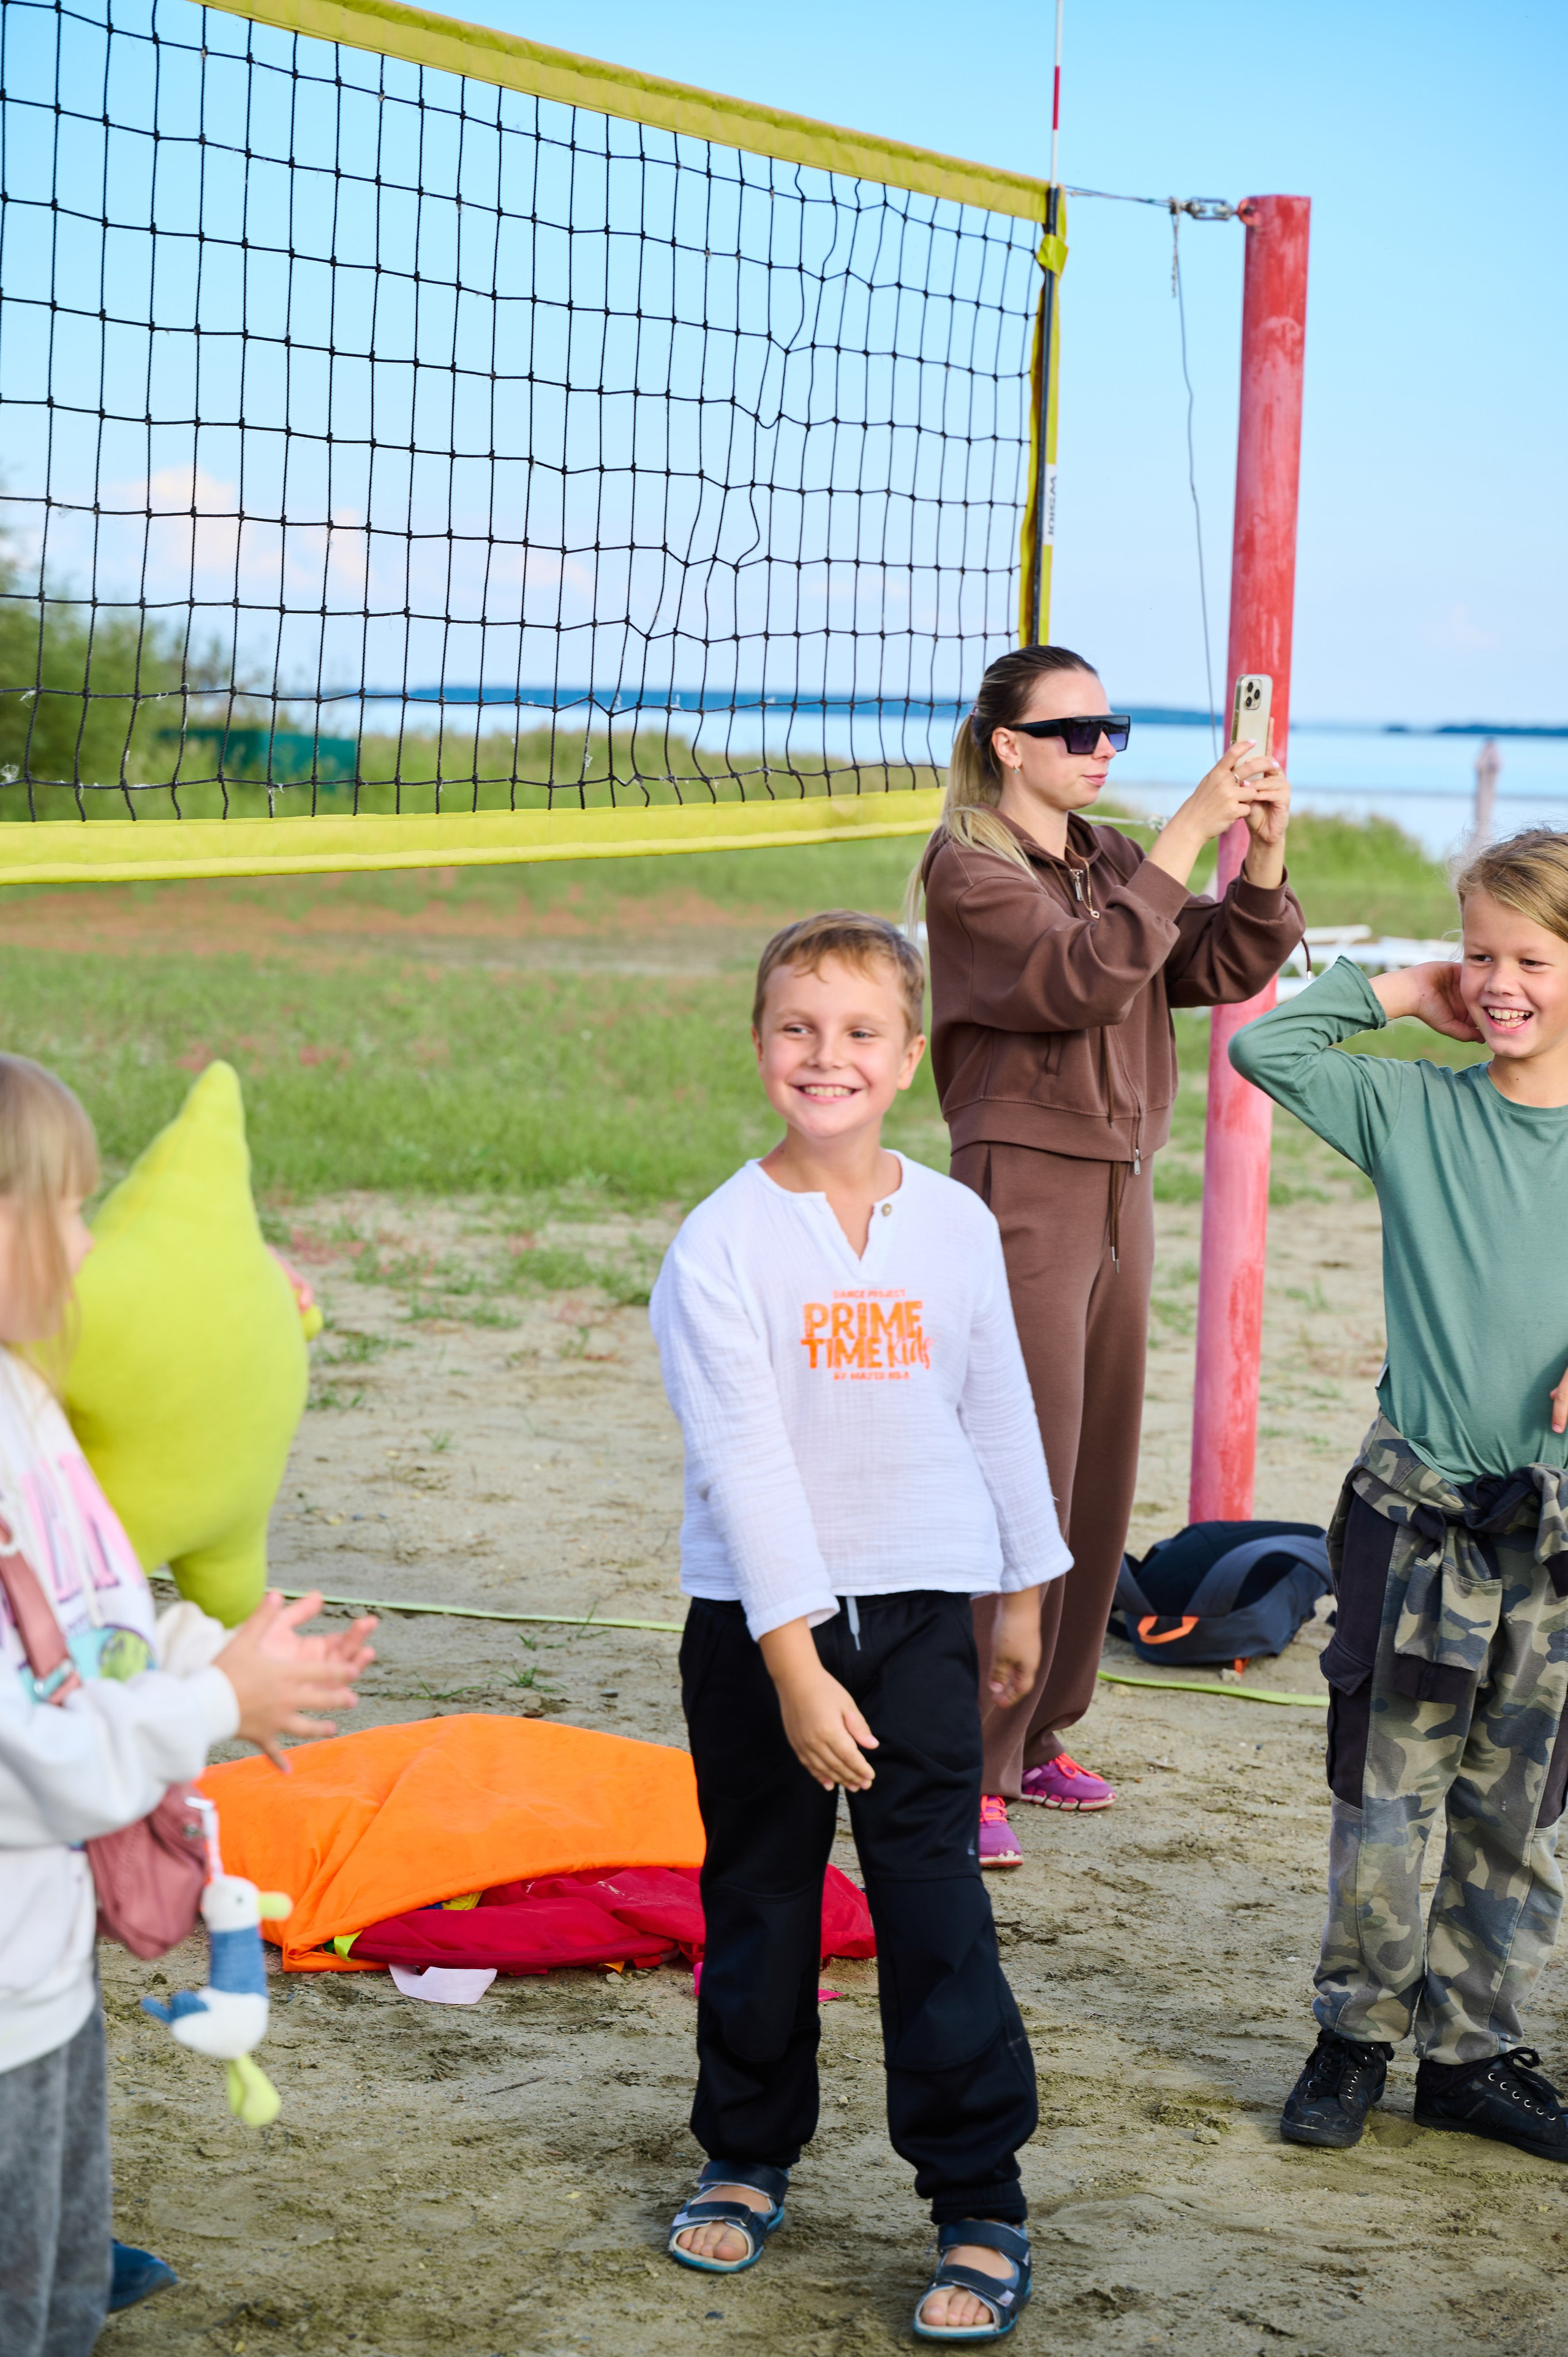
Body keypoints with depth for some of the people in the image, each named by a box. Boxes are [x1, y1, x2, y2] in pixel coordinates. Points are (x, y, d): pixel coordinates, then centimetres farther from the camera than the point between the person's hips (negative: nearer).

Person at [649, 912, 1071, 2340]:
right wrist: (795, 1664, -21)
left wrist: (1024, 1591, 18)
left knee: (936, 1902, -3)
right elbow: (744, 1463, -16)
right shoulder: (722, 1244, -11)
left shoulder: (958, 1226, 1)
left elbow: (1000, 1416, 13)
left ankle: (982, 2206, 6)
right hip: (761, 1615, -1)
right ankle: (750, 2157, 31)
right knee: (760, 1900, 12)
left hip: (922, 1605, 1)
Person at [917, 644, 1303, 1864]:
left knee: (1099, 1483, 10)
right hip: (1024, 1189, -8)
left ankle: (1034, 1736, 21)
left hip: (1119, 1191, 8)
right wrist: (1189, 833, -24)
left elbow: (1221, 968, 6)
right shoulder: (970, 868, -8)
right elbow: (1081, 977, -23)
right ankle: (965, 1775, -6)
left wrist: (1265, 852, -10)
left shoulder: (1110, 860, 15)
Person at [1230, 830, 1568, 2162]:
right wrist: (1399, 994, -1)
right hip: (1418, 1504, -1)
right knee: (1385, 1789, 2)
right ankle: (1358, 2031, 17)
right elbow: (1265, 1051, -3)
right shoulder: (1415, 1112, 1)